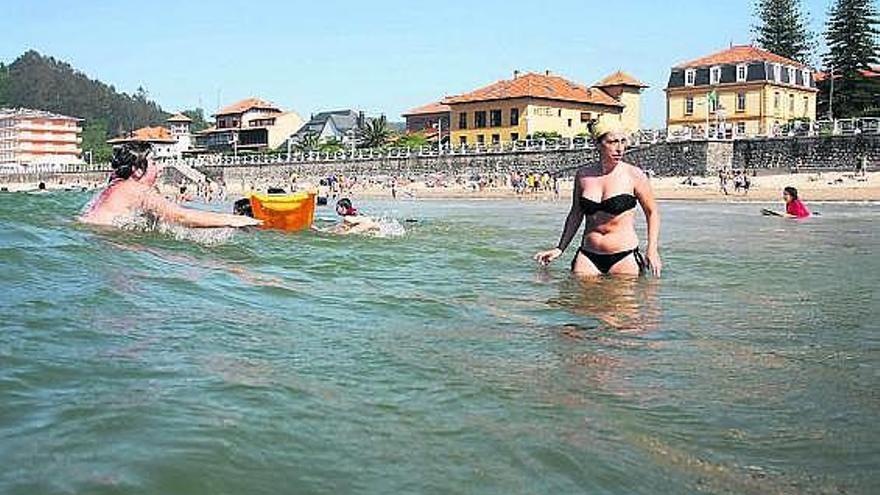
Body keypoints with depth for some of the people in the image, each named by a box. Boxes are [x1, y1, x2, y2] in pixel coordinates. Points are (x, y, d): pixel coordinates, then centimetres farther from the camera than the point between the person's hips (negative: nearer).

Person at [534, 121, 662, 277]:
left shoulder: (634, 175, -4)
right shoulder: (583, 175, 5)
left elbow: (652, 213, 5)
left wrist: (652, 249, -6)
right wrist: (559, 249, 15)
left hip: (624, 257, -3)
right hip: (588, 256, 3)